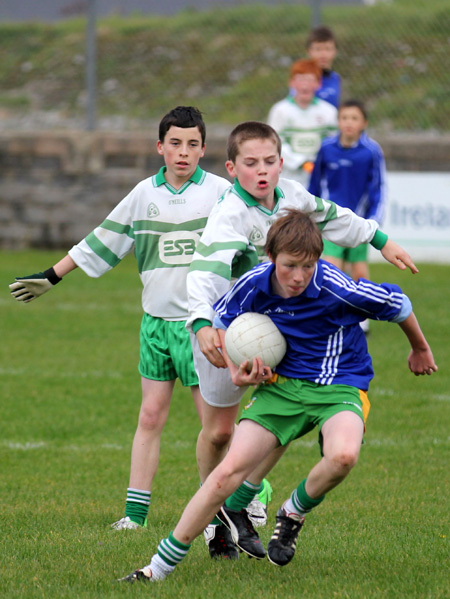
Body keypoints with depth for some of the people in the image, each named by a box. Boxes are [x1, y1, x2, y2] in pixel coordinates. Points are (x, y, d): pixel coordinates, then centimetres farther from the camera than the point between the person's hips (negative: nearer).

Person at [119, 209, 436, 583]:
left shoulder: (338, 291, -23)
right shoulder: (254, 286, -11)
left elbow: (396, 303, -5)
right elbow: (220, 318, 13)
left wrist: (420, 349, 12)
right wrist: (235, 370, -1)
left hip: (339, 388, -3)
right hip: (282, 385, 3)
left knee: (343, 456, -37)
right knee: (230, 469, -13)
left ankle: (294, 513, -3)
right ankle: (161, 566, -2)